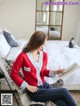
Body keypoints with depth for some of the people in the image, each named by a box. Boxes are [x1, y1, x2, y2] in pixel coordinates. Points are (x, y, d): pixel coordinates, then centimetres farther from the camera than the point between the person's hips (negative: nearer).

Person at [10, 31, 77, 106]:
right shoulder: (23, 56, -15)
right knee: (64, 92, -18)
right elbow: (13, 74, -9)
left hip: (45, 85, 5)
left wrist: (55, 72, -6)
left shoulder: (44, 55, 1)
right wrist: (27, 86, -14)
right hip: (34, 91, -5)